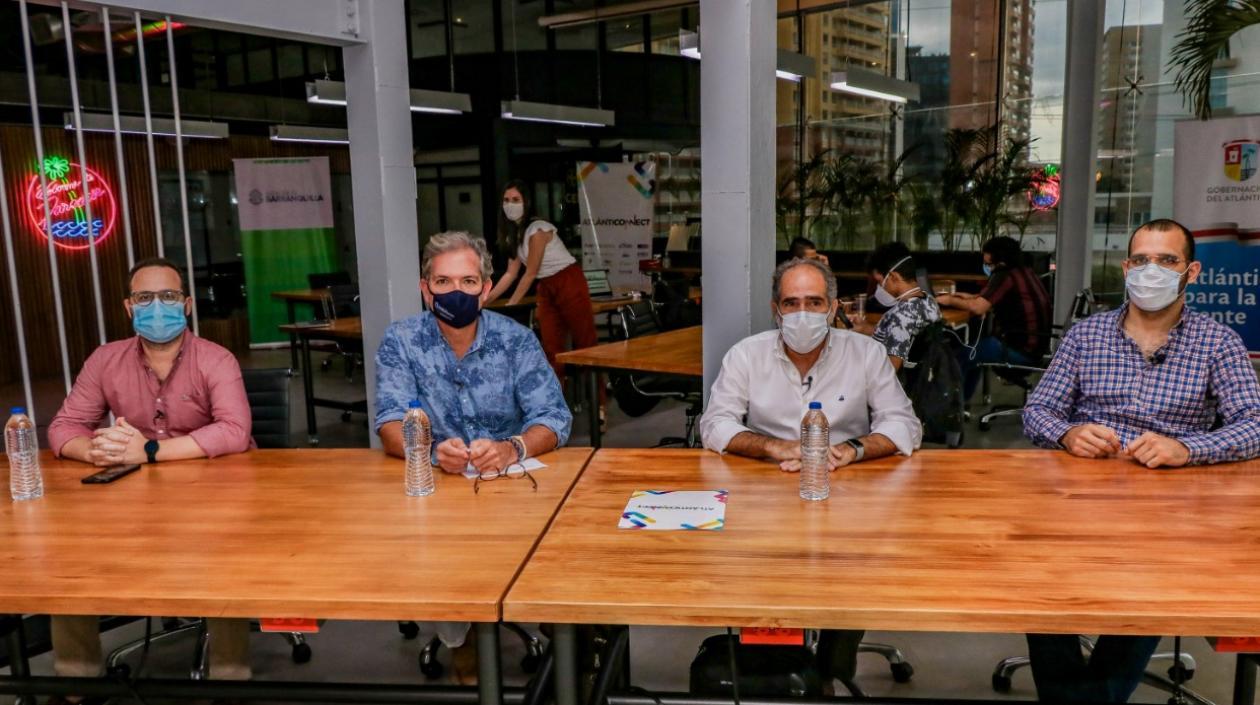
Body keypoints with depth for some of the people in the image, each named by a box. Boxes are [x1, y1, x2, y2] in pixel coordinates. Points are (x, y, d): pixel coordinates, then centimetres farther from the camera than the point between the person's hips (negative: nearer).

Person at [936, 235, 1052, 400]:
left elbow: (978, 308, -24)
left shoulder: (1005, 276, -18)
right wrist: (972, 297, 13)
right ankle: (962, 401, 31)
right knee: (974, 347, 26)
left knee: (960, 356, -2)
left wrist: (950, 300, -9)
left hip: (1020, 350, -10)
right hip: (1035, 344, 10)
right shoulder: (1025, 271, 11)